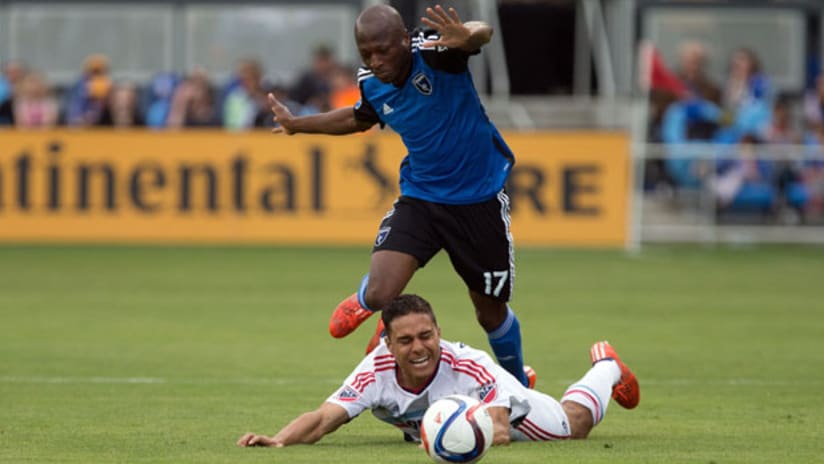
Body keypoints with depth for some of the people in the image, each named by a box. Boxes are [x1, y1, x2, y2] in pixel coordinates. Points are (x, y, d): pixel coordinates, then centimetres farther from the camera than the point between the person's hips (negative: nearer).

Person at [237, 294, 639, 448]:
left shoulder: (468, 367, -48)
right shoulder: (377, 372, -44)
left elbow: (500, 428, -55)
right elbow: (323, 418, -51)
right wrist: (278, 440, -71)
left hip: (499, 404, -3)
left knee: (574, 425, 23)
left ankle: (605, 366, 55)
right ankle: (520, 377, 70)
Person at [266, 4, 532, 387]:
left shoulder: (432, 51, -22)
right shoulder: (371, 84, -5)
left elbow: (482, 32, -43)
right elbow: (359, 118, 20)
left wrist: (467, 36, -66)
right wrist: (297, 124, 25)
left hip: (480, 199, -3)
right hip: (420, 196, 3)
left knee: (491, 311, 9)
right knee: (380, 293, -18)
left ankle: (519, 388, 39)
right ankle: (366, 302, 21)